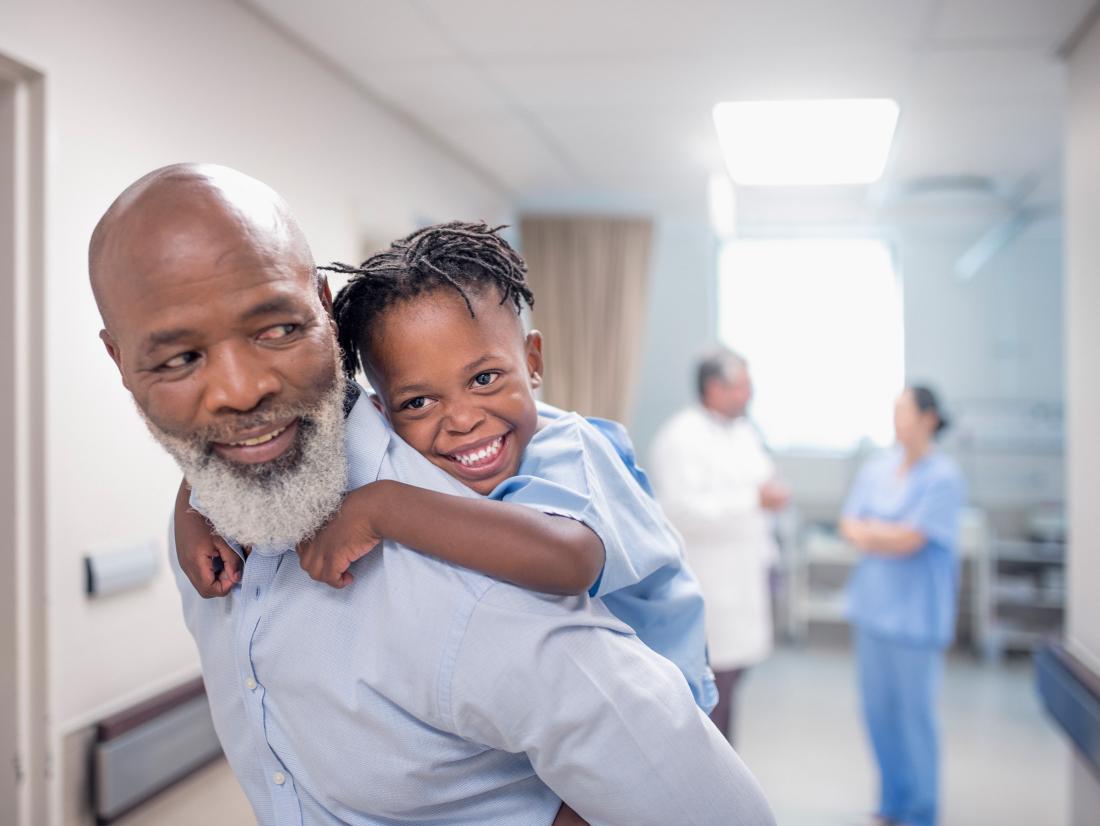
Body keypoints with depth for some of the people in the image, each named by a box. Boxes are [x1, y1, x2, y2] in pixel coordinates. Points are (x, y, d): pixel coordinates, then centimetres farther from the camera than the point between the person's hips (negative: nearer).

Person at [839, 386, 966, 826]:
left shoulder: (943, 477, -12)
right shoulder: (877, 467, 6)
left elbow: (910, 540, -16)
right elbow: (849, 525, 5)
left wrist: (869, 530, -3)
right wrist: (886, 533, -12)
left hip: (915, 612, -6)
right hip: (873, 605, 6)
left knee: (914, 711, 3)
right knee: (878, 708, 13)